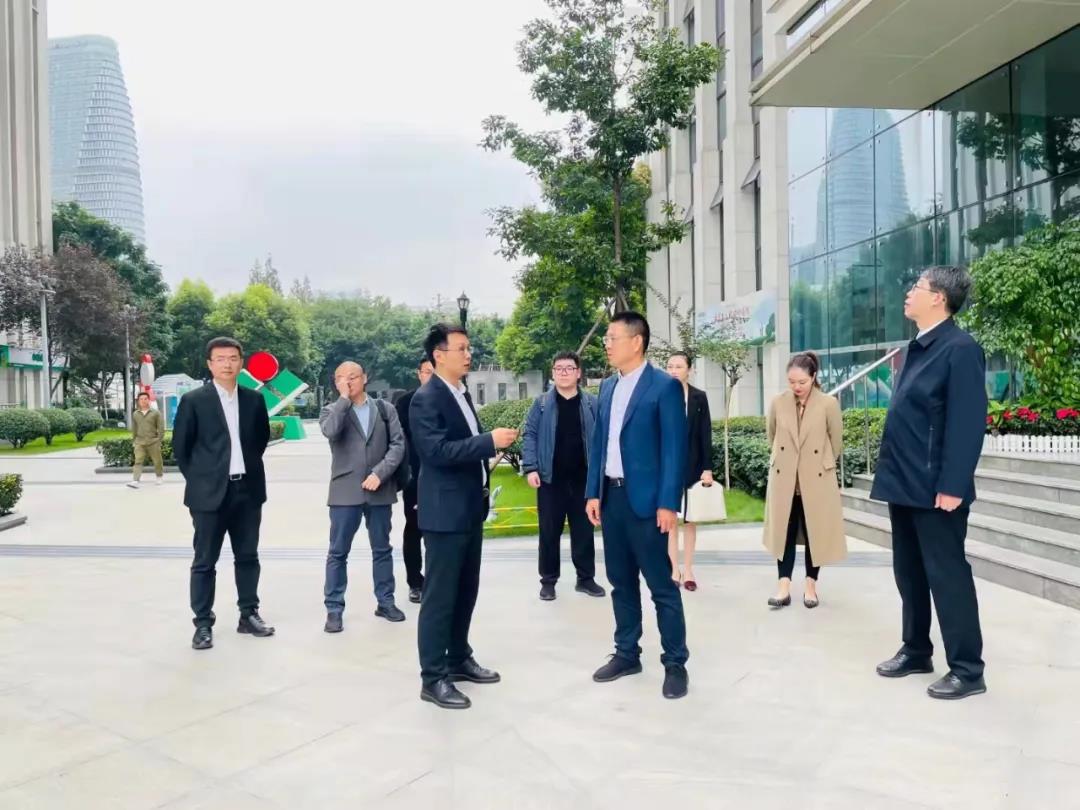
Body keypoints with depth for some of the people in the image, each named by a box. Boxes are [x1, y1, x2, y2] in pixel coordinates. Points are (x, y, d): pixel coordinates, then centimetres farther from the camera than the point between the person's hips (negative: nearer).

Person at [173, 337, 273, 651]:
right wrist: (198, 479, 2)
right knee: (204, 562, 3)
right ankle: (203, 624, 12)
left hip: (247, 490, 4)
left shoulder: (254, 399, 6)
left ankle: (248, 615, 24)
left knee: (248, 557, 12)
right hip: (210, 492, -3)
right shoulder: (193, 400, -4)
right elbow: (180, 446, 0)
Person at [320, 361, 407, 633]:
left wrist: (380, 473, -12)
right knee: (338, 552, 3)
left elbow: (398, 444, 0)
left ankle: (385, 602, 24)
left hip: (379, 490, 1)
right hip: (345, 491, -1)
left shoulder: (385, 409, 8)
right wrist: (344, 398, -11)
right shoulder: (331, 410, 6)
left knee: (382, 549, 11)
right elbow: (330, 431, -18)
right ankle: (334, 609, 11)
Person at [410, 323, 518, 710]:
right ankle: (433, 678, 9)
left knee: (466, 591, 17)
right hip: (445, 511, -9)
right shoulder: (426, 399, -14)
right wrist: (490, 440, -26)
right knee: (439, 595, -1)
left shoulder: (462, 393, 13)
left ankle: (459, 660, 30)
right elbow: (438, 451, -25)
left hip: (470, 508, 9)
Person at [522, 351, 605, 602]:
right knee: (549, 531, 7)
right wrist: (530, 468, -11)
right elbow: (530, 436, -1)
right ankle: (548, 580, 17)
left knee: (584, 530, 10)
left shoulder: (592, 403, 4)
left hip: (583, 478, 1)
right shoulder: (541, 403, 1)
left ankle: (586, 578, 22)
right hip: (551, 478, -1)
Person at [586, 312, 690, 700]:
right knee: (621, 581, 14)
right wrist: (593, 492, 9)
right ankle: (626, 653, 27)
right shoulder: (607, 387, 12)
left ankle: (675, 663, 14)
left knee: (662, 585, 2)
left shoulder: (665, 386, -8)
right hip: (611, 496, 7)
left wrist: (668, 503, -16)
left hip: (645, 498, -6)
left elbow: (674, 448, -11)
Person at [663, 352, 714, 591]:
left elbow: (705, 434, -1)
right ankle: (674, 569, 14)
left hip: (692, 465, 1)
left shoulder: (699, 397, 1)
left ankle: (688, 569, 17)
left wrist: (707, 468, -6)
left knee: (690, 518, 8)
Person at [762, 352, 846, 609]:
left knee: (815, 532, 7)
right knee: (785, 531, 3)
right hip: (784, 479, 2)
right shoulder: (778, 403, -3)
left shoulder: (829, 404, -9)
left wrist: (821, 464, 10)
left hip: (817, 479, -2)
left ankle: (810, 585, 18)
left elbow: (836, 442, 1)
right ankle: (784, 587, 6)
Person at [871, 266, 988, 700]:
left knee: (947, 575, 1)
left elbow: (969, 421, -19)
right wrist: (893, 474, 15)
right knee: (909, 572, 17)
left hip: (935, 487, -9)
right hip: (905, 483, 9)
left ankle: (967, 669, 13)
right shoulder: (917, 348, 14)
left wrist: (952, 485, -22)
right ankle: (916, 650, 31)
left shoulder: (960, 348, -13)